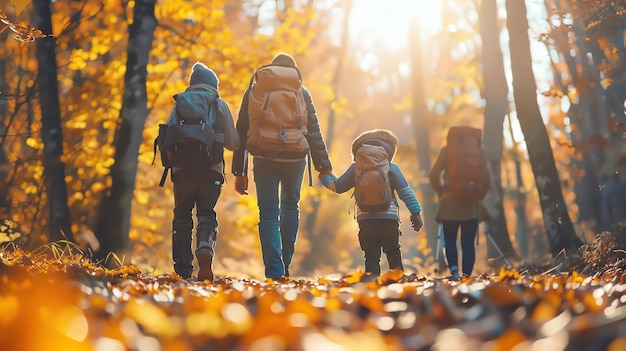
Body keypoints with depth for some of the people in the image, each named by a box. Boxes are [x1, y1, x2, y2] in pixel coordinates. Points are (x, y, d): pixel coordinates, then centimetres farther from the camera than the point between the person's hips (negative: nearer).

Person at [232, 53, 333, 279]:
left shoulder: (253, 91, 9)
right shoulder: (301, 93, 6)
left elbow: (241, 133, 7)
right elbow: (314, 133, 0)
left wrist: (239, 172, 9)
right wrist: (324, 167, 2)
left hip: (264, 159, 0)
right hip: (294, 159, 0)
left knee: (268, 213, 3)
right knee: (290, 208, 19)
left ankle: (274, 271, -9)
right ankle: (285, 265, 16)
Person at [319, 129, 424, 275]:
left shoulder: (356, 168, 4)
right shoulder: (392, 168, 3)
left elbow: (337, 187, 10)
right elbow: (405, 192, 0)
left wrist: (325, 177, 30)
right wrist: (416, 212, 5)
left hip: (365, 221, 0)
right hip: (389, 219, 0)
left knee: (371, 257, 4)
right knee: (393, 254, 17)